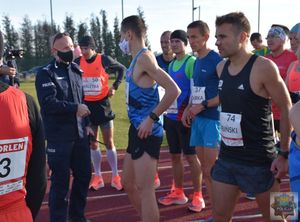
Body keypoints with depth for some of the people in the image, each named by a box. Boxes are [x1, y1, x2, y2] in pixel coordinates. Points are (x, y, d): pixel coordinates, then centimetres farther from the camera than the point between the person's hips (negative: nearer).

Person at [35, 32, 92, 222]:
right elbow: (48, 102, -21)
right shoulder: (46, 73, -7)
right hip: (59, 137, -6)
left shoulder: (76, 70, 12)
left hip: (79, 134, 6)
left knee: (84, 174, 14)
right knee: (61, 180, 1)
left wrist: (86, 124, 14)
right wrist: (75, 108, -20)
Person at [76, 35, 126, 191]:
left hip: (102, 104, -2)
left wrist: (115, 86, -2)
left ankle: (115, 177, 14)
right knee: (92, 143, 9)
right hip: (87, 105, 3)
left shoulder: (104, 60, -8)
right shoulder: (78, 62, -2)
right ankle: (97, 177, 19)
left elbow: (122, 69, 6)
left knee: (109, 142, 3)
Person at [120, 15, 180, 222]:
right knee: (128, 183, 19)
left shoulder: (144, 57, -15)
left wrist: (151, 118, -21)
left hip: (147, 131, -10)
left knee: (145, 189, -4)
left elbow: (174, 90, -24)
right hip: (137, 129, 10)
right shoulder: (137, 59, 15)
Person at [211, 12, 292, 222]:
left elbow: (287, 109, -11)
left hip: (259, 161, -6)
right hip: (226, 158, 6)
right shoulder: (221, 68, 5)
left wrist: (284, 154, -13)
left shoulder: (264, 67, -15)